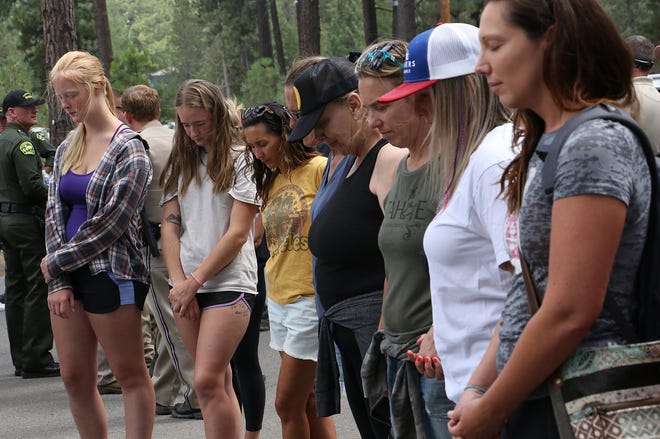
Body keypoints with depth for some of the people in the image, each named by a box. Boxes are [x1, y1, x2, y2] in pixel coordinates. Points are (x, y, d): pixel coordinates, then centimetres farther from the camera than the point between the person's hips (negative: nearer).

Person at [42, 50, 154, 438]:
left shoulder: (128, 148, -8)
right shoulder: (68, 148, 13)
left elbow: (110, 224, -13)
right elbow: (55, 213, 8)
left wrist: (58, 261, -7)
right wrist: (58, 281, -2)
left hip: (111, 273, -7)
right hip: (68, 276, 7)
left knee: (131, 376, 0)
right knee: (75, 379, 7)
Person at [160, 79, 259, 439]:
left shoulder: (240, 160, -4)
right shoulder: (181, 163, 15)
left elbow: (238, 233, -9)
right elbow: (169, 225, 10)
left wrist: (195, 280, -9)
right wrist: (178, 282, -3)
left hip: (228, 281, -6)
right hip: (187, 287, 6)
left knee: (207, 381, -15)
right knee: (218, 381, 8)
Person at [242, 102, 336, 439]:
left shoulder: (319, 169, -9)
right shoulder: (272, 182, 14)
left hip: (310, 297, -8)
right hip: (279, 298, 8)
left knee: (288, 404, -5)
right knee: (309, 402, 9)